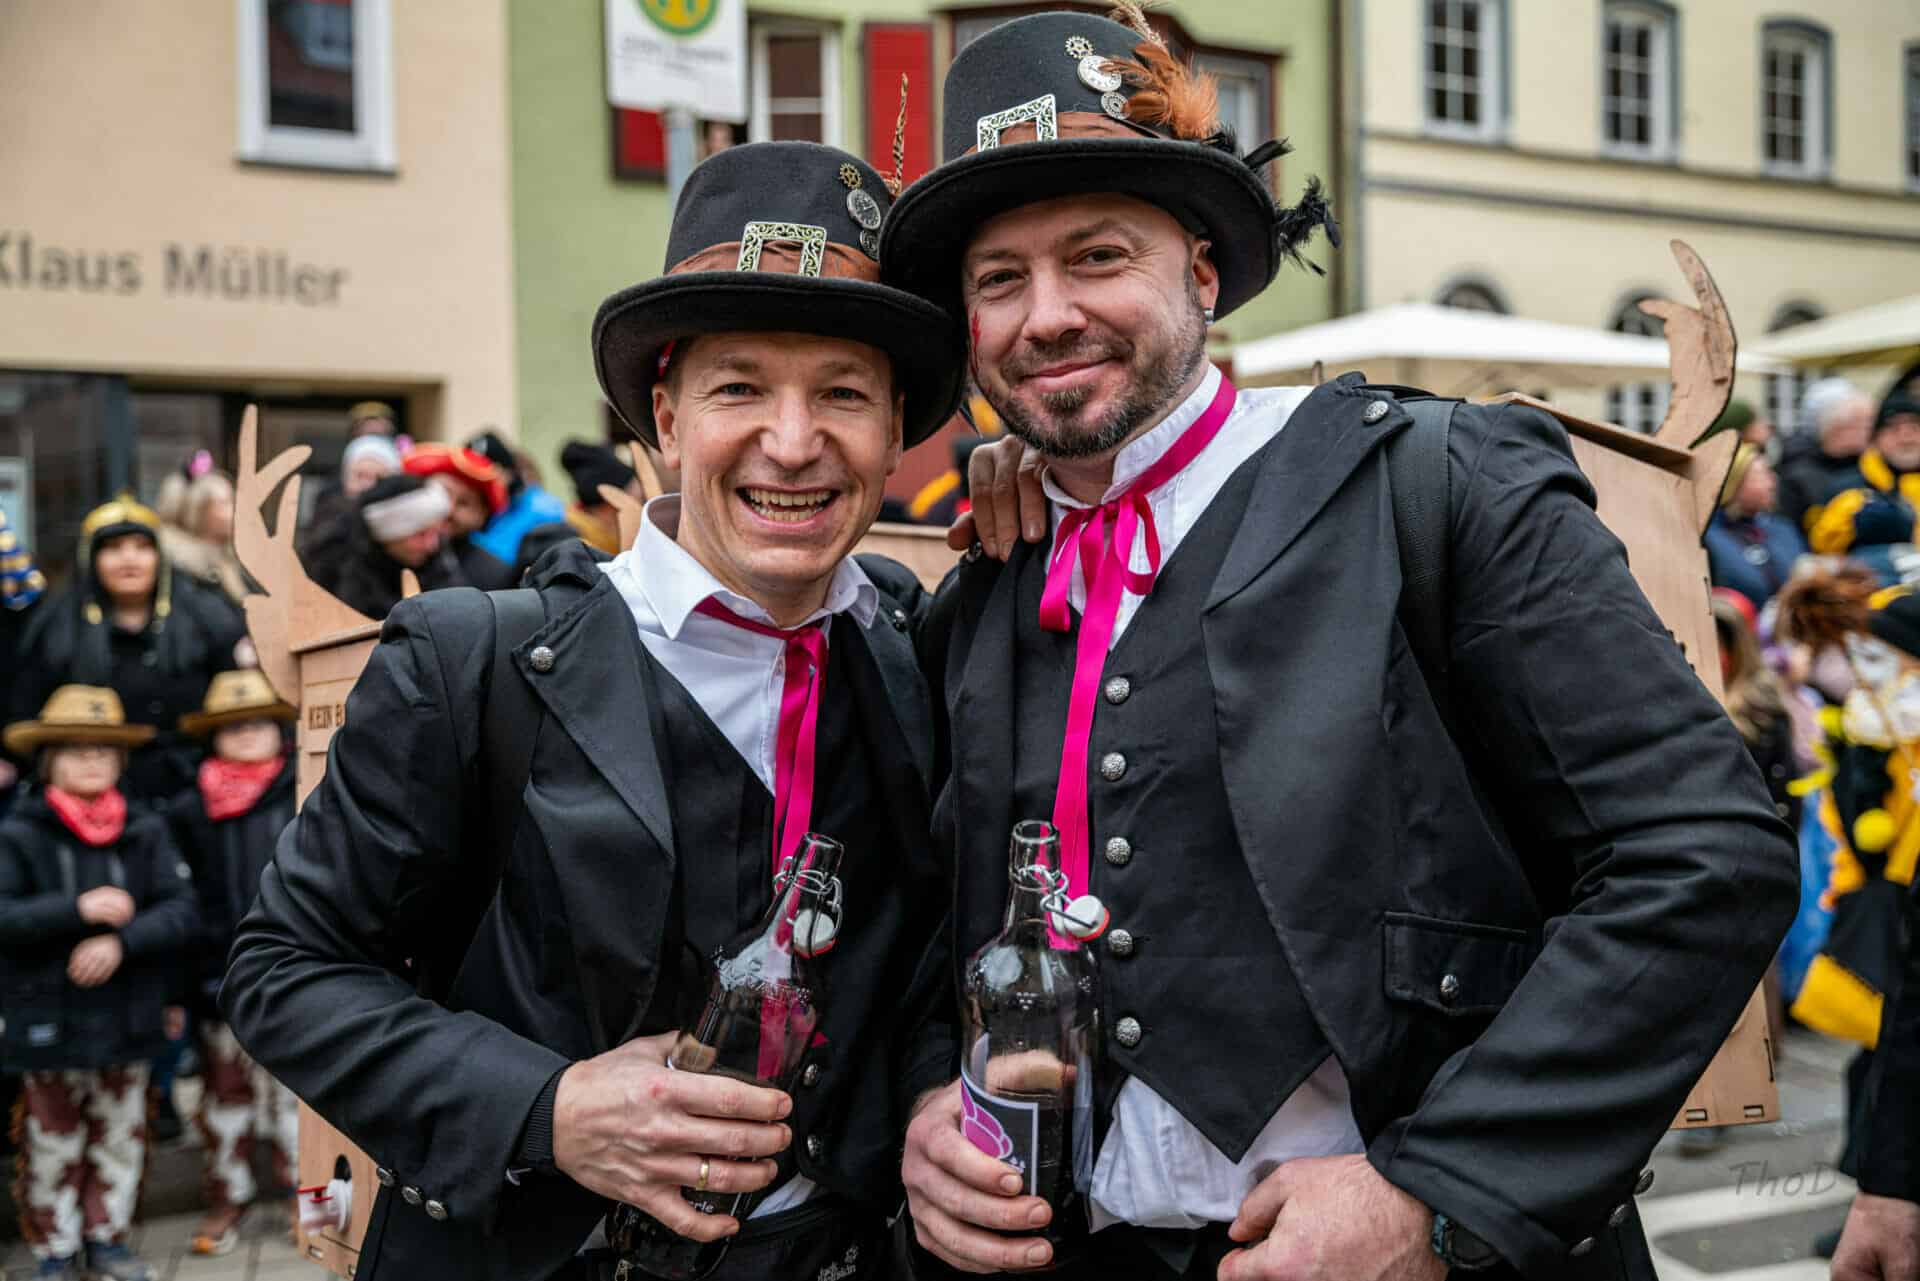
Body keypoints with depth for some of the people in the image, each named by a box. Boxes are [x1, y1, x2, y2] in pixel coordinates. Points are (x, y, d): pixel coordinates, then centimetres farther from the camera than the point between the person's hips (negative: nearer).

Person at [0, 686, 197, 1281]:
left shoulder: (146, 831, 1)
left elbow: (180, 909, -6)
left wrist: (121, 942, -21)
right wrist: (78, 909, -24)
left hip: (128, 1017, 3)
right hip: (50, 1023, -2)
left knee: (120, 1137, 14)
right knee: (53, 1146, 9)